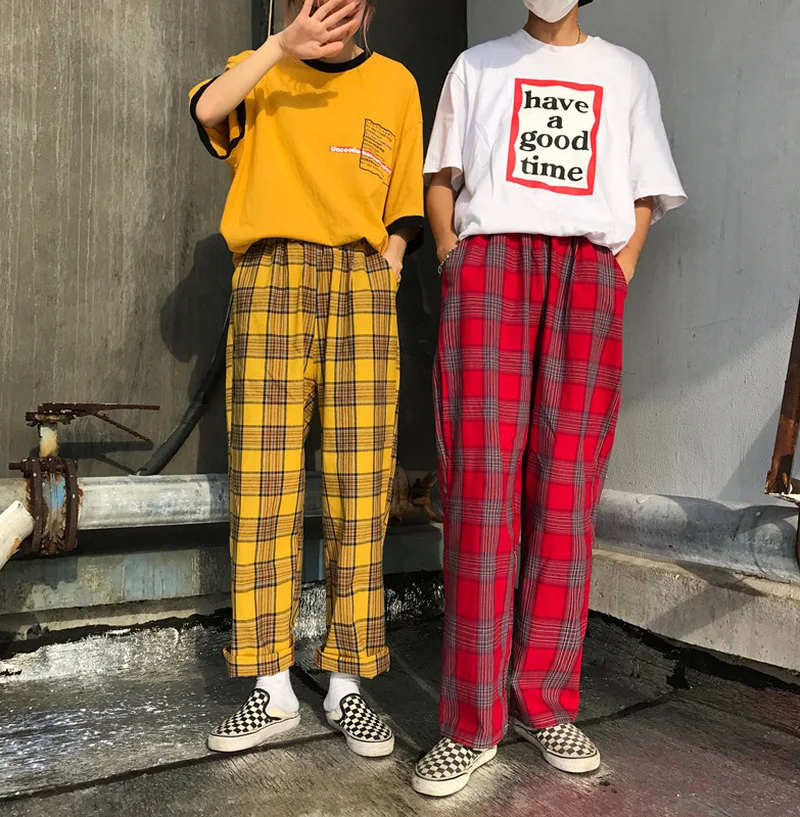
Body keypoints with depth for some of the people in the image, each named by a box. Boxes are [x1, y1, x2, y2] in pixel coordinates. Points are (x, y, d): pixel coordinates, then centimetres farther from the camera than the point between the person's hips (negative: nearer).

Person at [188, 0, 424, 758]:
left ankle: (346, 683, 7)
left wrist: (380, 288, 3)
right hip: (271, 277, 0)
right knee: (262, 484, -5)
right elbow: (207, 110, -6)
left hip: (362, 284, 1)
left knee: (359, 489, -4)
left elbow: (402, 209, 16)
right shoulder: (262, 71, 18)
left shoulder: (396, 84, 19)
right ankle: (273, 689, 6)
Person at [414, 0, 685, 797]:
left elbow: (643, 195, 19)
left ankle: (546, 702, 8)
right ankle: (472, 722, -5)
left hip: (589, 272, 1)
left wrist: (618, 274, 2)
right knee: (481, 488, -12)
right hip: (489, 260, -1)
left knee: (567, 493, -5)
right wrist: (455, 263, 1)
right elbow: (441, 178, 18)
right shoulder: (477, 66, 25)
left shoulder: (626, 72, 26)